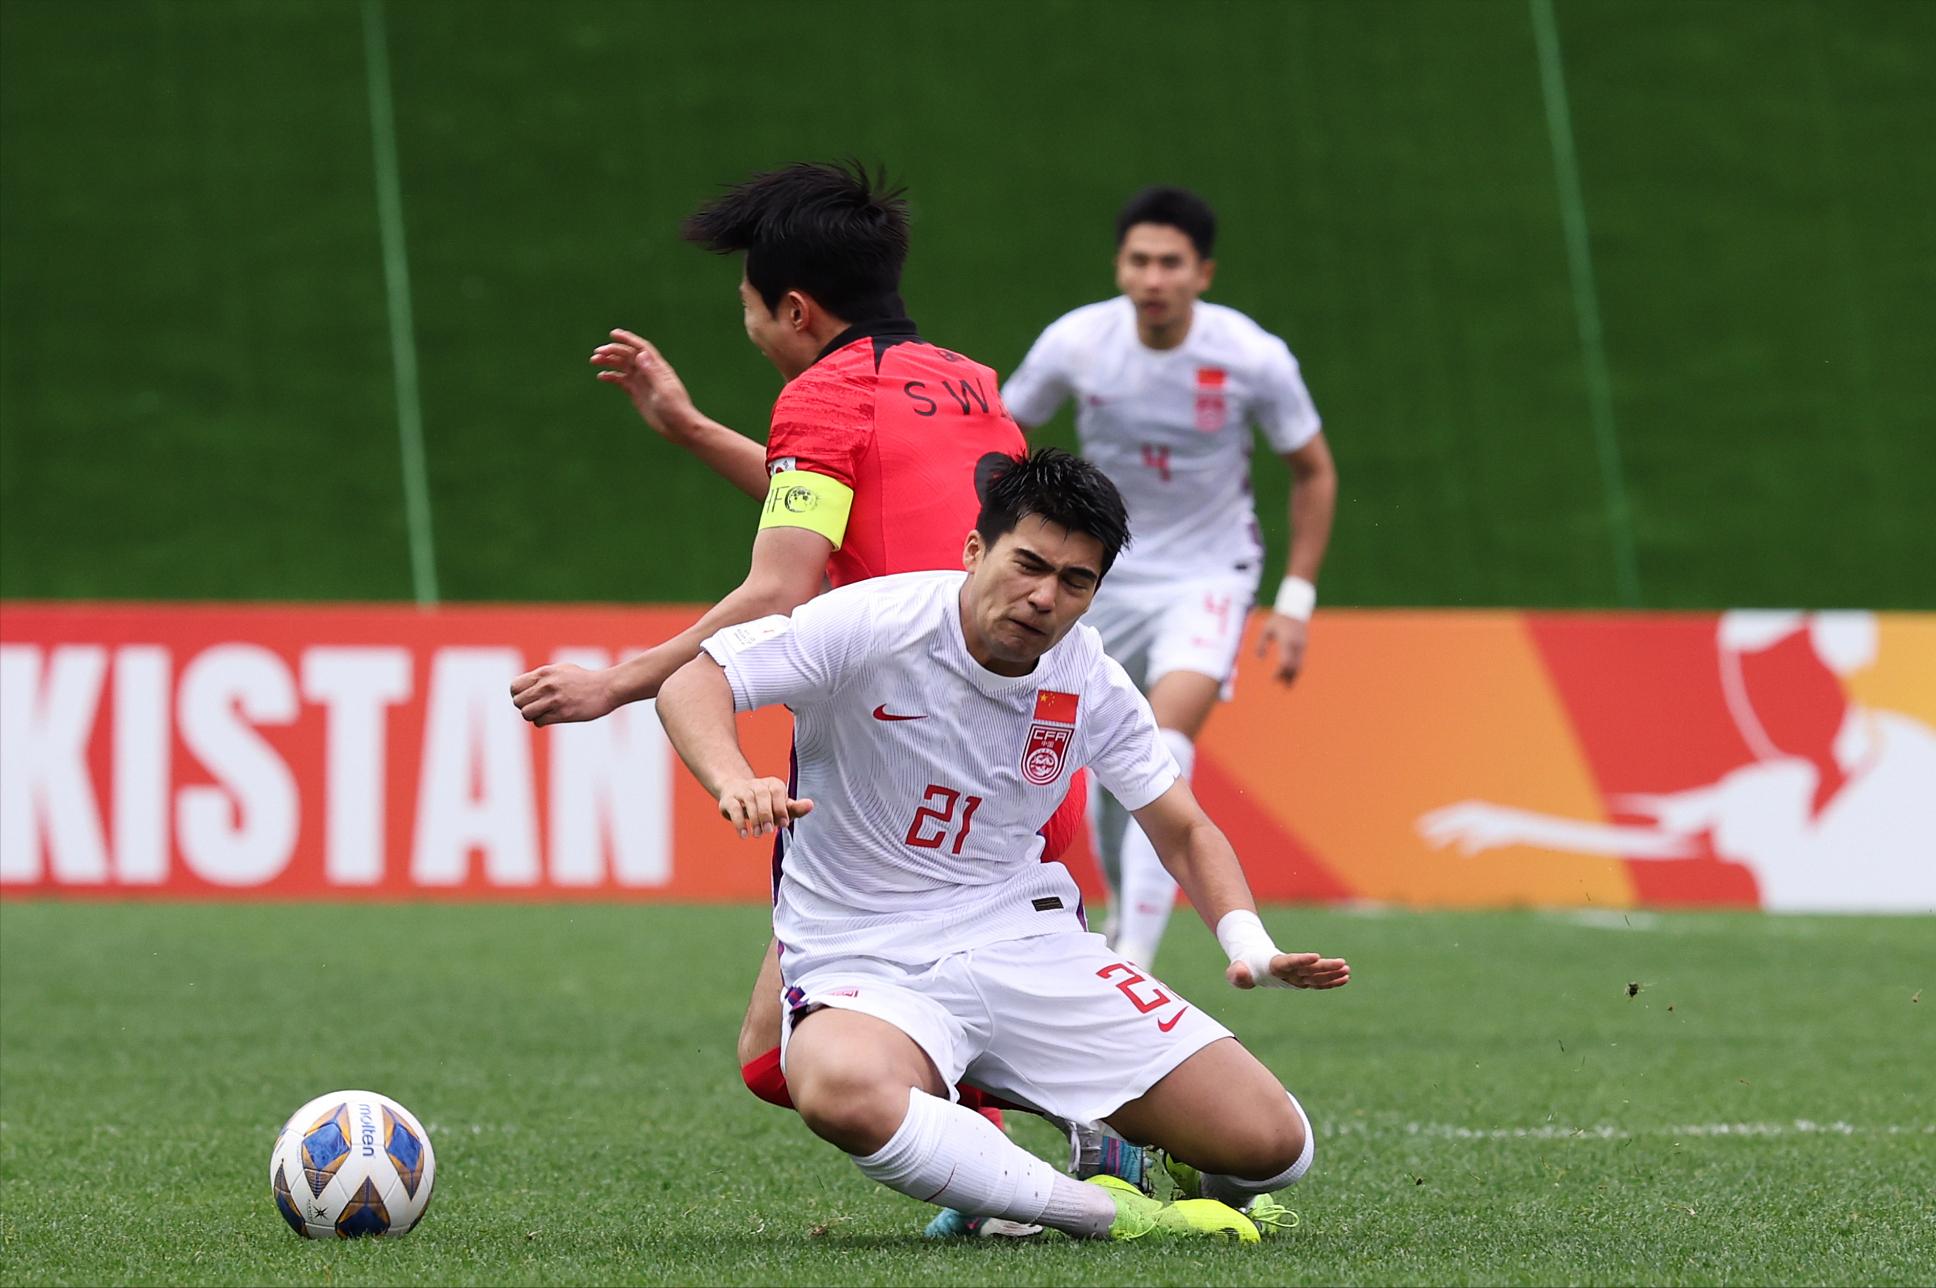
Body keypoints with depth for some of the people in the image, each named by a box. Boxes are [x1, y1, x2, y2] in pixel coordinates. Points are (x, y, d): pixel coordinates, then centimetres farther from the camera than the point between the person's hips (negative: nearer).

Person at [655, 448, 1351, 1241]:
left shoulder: (1090, 682, 1)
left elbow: (1183, 831, 13)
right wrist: (736, 784, -34)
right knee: (842, 1090, -44)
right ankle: (1100, 1214, -27)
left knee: (1273, 1145, -10)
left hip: (1024, 936, 4)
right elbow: (693, 684, -12)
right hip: (866, 963, -4)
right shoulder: (874, 625, -13)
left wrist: (1253, 951, -5)